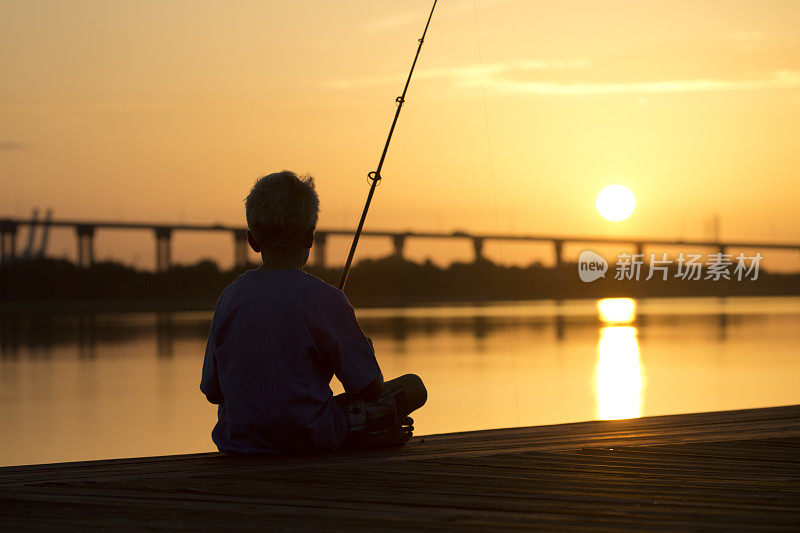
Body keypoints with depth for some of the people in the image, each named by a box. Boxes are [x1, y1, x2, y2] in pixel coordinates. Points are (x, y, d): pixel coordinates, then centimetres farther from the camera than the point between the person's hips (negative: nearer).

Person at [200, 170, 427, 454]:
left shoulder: (230, 296, -1)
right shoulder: (324, 299, -14)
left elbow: (212, 391, 5)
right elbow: (370, 389, -8)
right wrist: (365, 349, 14)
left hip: (238, 440, 6)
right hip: (311, 439, -6)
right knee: (413, 387, 9)